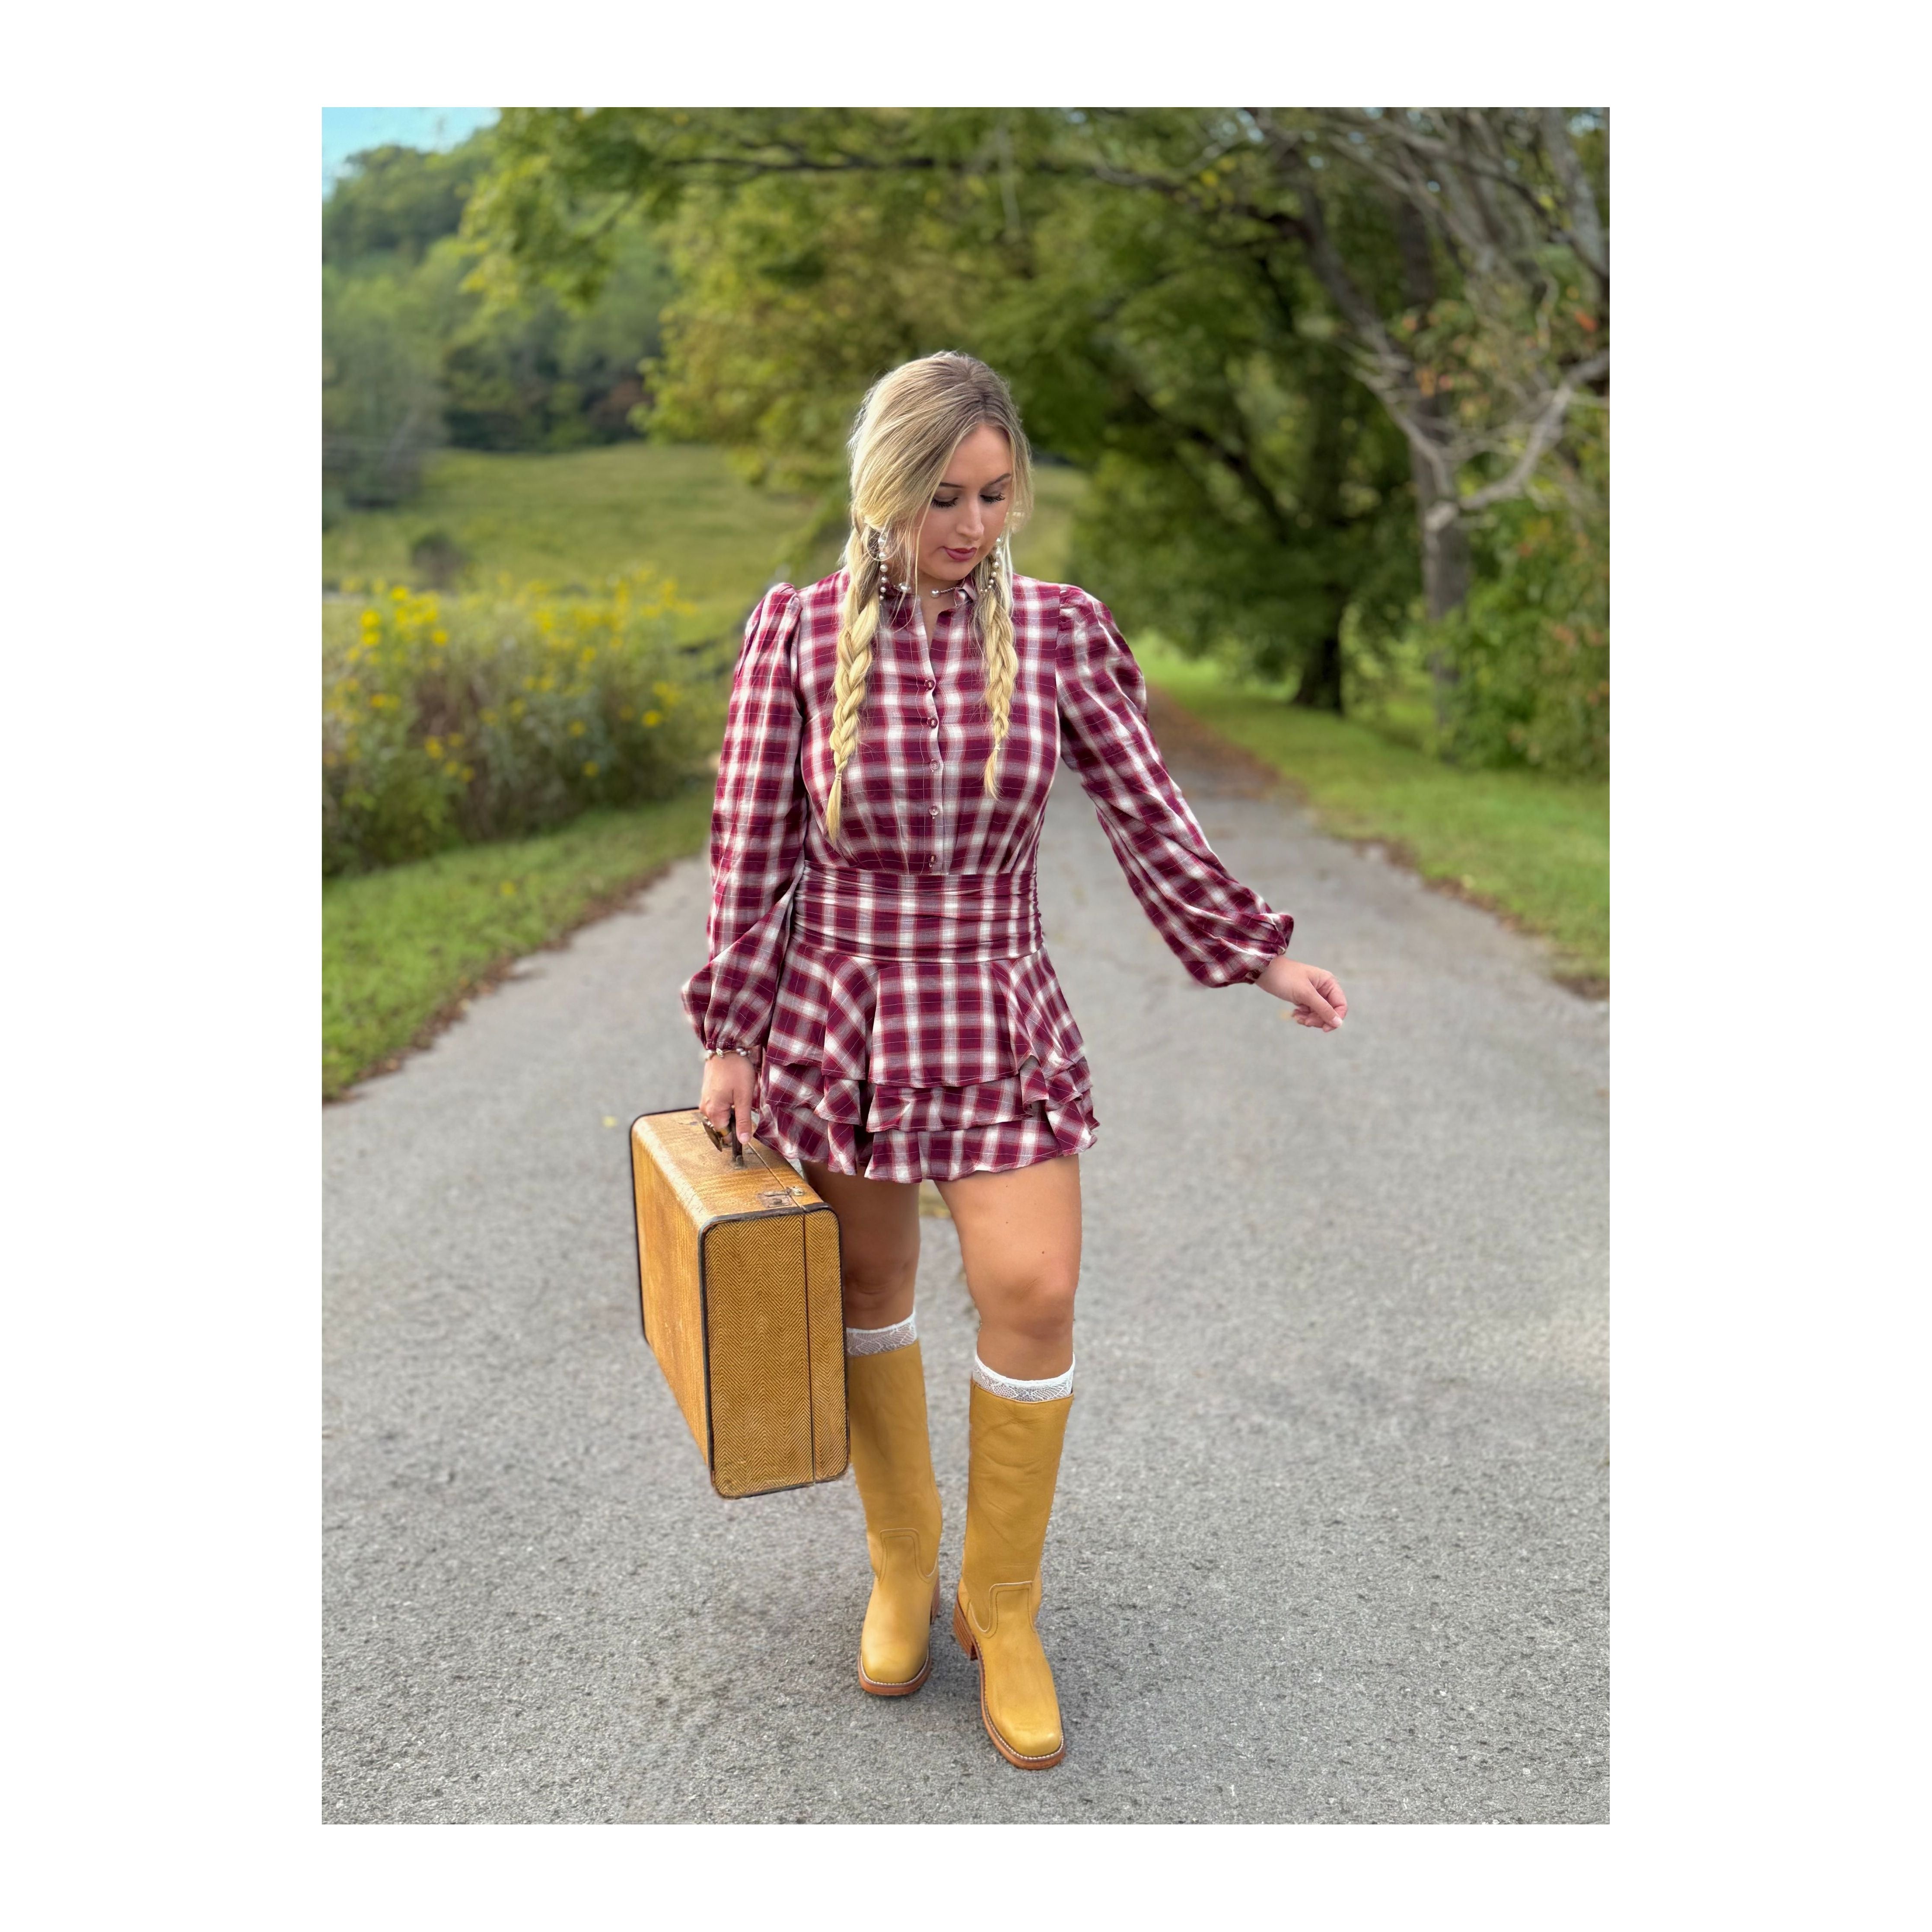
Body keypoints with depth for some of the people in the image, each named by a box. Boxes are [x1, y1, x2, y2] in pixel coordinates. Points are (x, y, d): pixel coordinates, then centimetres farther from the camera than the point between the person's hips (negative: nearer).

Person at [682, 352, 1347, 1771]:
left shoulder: (1060, 630, -3)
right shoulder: (798, 632, -5)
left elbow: (1148, 814, 3)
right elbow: (752, 845, -2)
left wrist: (1260, 958, 2)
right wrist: (731, 1037, 0)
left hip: (998, 1013, 0)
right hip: (837, 1013, 0)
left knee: (1033, 1291, -10)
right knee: (871, 1291, 11)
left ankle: (1003, 1607, 13)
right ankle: (903, 1567, 34)